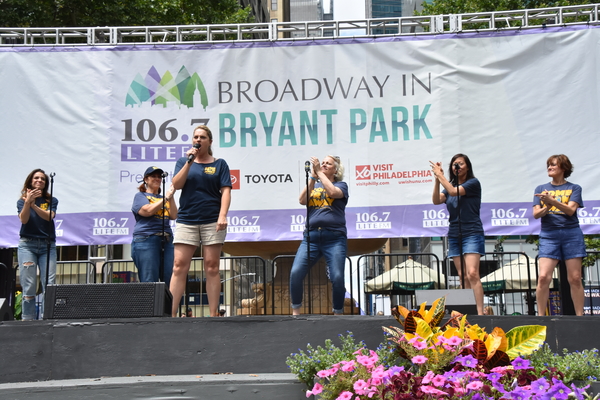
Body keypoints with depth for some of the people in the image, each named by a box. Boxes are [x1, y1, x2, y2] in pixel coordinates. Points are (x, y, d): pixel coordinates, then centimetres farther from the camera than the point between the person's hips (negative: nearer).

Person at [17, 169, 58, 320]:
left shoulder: (51, 201, 10)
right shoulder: (22, 201, 10)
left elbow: (49, 216, -8)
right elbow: (23, 219, -7)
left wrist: (33, 205, -21)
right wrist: (27, 202, -22)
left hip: (48, 245, 1)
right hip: (27, 244, -1)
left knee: (49, 285, -9)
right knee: (29, 286, -6)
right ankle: (28, 319, -2)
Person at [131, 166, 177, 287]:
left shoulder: (164, 198, 24)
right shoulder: (140, 196, 10)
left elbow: (174, 216, 8)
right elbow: (148, 211, -10)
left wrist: (171, 197, -2)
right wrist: (166, 198, -5)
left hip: (167, 241, 5)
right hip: (146, 240, -5)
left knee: (171, 282, -4)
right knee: (149, 283, -9)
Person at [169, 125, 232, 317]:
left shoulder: (219, 164, 8)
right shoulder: (183, 162, 14)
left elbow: (225, 190, 0)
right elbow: (176, 185, 0)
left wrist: (223, 215, -13)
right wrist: (189, 161, -6)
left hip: (212, 220, -1)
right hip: (186, 220, 1)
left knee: (212, 267, -1)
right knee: (179, 266, -5)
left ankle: (214, 314, 2)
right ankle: (171, 313, -5)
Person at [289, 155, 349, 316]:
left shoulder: (341, 185, 13)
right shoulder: (313, 185, 22)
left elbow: (333, 192, -12)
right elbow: (302, 200, 2)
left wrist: (319, 172, -6)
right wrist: (312, 176, -1)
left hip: (335, 238, -2)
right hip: (311, 237, 2)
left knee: (337, 278, -13)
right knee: (296, 272, -15)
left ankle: (338, 314, 5)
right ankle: (295, 312, -2)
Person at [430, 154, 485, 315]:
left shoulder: (473, 182, -3)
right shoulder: (450, 186, 14)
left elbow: (454, 191, -18)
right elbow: (436, 200, -1)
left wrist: (440, 174, -9)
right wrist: (437, 180, -10)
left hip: (472, 234, -6)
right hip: (454, 235, 6)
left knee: (472, 273, -16)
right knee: (463, 276, 4)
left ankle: (480, 312, -17)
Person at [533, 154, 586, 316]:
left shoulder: (574, 188, 8)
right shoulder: (541, 189, 13)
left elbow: (571, 210, -8)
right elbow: (536, 214, 5)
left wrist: (552, 201, -22)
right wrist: (546, 207, -16)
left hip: (571, 234, -1)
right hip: (549, 235, 1)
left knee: (575, 278, -1)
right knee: (543, 277, -11)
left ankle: (580, 316, 7)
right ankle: (540, 316, -5)